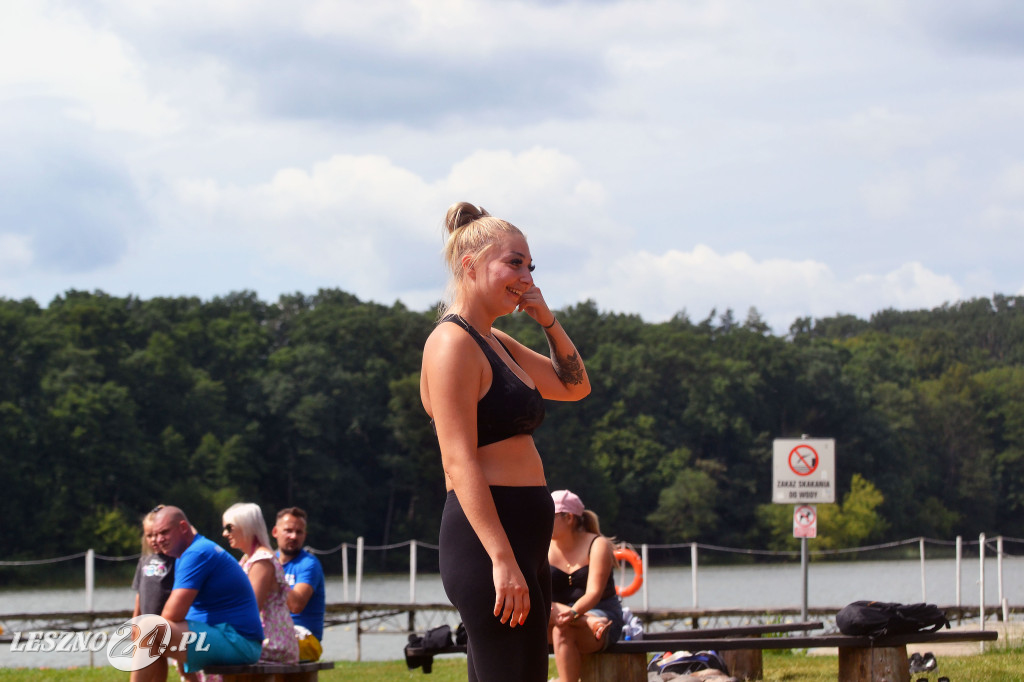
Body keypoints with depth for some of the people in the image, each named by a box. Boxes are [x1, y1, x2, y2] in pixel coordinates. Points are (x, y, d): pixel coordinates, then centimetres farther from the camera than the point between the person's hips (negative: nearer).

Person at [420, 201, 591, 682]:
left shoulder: (497, 345, 19)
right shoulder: (452, 343, -10)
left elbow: (574, 385, 32)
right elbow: (459, 462, -17)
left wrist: (545, 317, 15)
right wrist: (502, 561, -24)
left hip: (520, 543, 10)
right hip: (488, 539, -10)